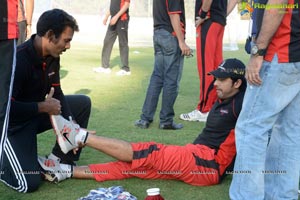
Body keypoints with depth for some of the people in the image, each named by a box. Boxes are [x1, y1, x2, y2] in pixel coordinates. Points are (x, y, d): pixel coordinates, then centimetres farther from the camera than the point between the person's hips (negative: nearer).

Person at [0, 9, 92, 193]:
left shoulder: (52, 56, -5)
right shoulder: (18, 60, -31)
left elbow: (56, 93, 2)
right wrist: (43, 107, -23)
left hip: (37, 112, 8)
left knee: (83, 103, 2)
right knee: (30, 183, -18)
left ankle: (59, 160, 6)